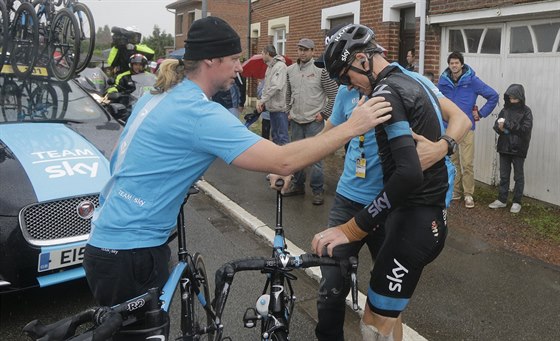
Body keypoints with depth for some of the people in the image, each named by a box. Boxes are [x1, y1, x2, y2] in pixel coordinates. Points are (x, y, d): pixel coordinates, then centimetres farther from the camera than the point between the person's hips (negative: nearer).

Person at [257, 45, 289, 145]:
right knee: (274, 134, 17)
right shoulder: (269, 67, 14)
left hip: (280, 107, -9)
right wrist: (262, 101, 1)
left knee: (282, 136, -6)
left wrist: (262, 100, -16)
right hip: (272, 107, 9)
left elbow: (276, 87, -21)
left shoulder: (280, 66, -13)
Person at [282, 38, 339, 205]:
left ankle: (318, 190, 7)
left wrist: (324, 113, -8)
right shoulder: (290, 70, 7)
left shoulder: (321, 69, -9)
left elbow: (333, 94, -6)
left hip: (314, 121, -5)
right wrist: (289, 112, 12)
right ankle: (297, 185, 29)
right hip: (296, 121, 5)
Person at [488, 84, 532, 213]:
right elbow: (496, 125, 5)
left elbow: (525, 129, -17)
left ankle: (517, 202, 16)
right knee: (503, 175, 11)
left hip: (518, 149, -4)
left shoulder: (526, 111, -7)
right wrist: (500, 128, -18)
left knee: (518, 176, 7)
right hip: (504, 147, 4)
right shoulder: (505, 110, 4)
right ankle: (502, 200, 21)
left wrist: (507, 124, -21)